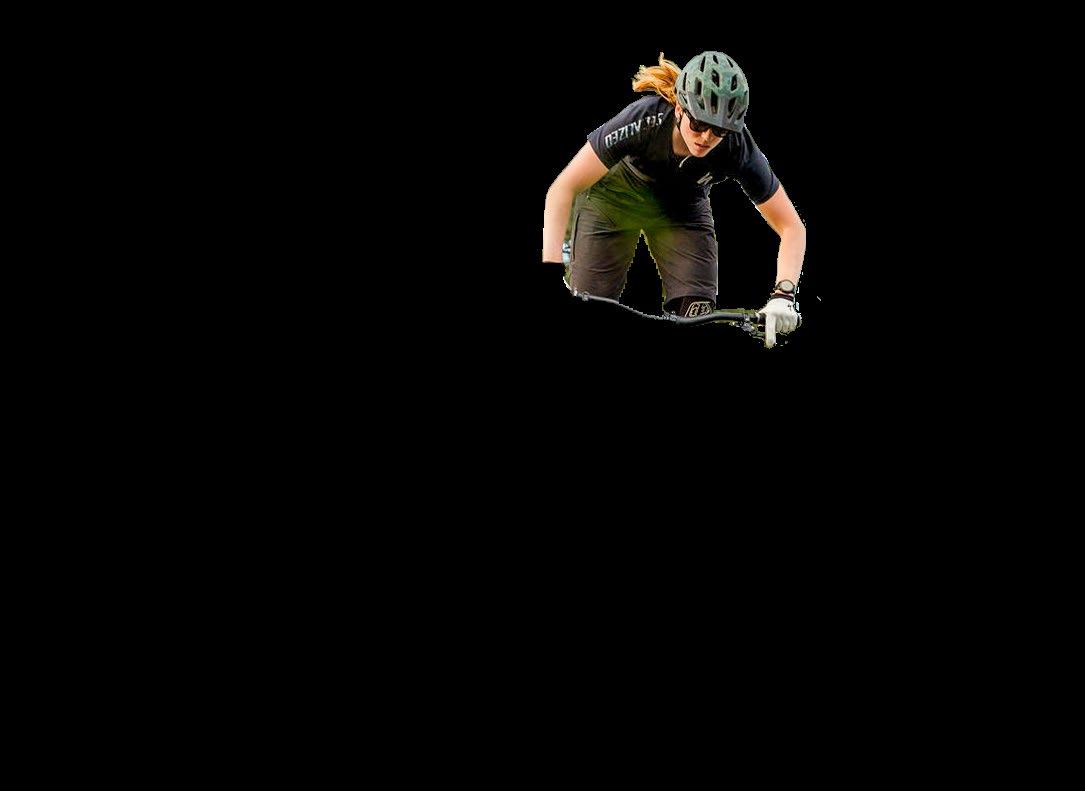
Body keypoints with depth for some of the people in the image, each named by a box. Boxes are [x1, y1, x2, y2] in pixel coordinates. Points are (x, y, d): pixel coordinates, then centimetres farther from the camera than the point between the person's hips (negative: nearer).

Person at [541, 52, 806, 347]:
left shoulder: (738, 147, -31)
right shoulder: (645, 120, -38)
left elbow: (792, 228, -23)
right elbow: (562, 189, -35)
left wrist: (783, 295, -39)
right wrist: (551, 270, -45)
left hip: (681, 208, 2)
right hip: (614, 198, -2)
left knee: (696, 314, -17)